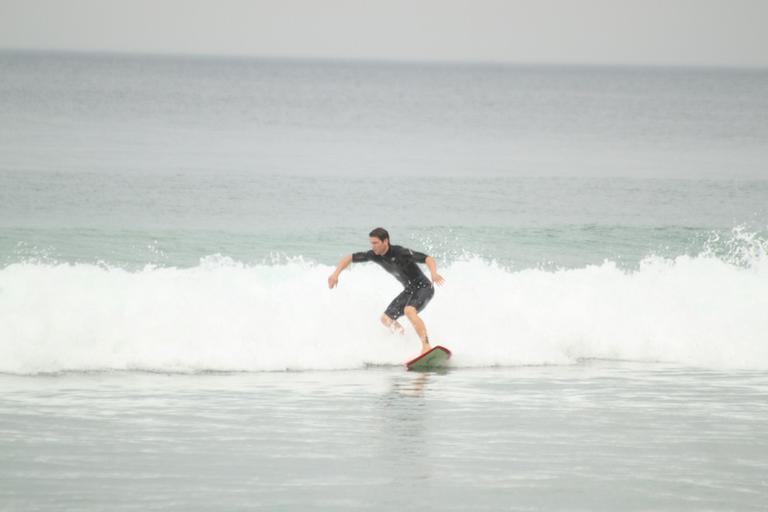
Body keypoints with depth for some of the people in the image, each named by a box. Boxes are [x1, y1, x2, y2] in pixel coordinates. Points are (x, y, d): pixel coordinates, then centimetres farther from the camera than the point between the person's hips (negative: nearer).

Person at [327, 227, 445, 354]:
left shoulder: (401, 253, -27)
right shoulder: (374, 255, -7)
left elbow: (428, 259, -31)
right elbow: (349, 258, 2)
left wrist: (434, 274, -50)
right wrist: (336, 273, -12)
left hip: (424, 288, -8)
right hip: (409, 291, 8)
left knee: (409, 311, -35)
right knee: (386, 319, 5)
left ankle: (426, 346, -43)